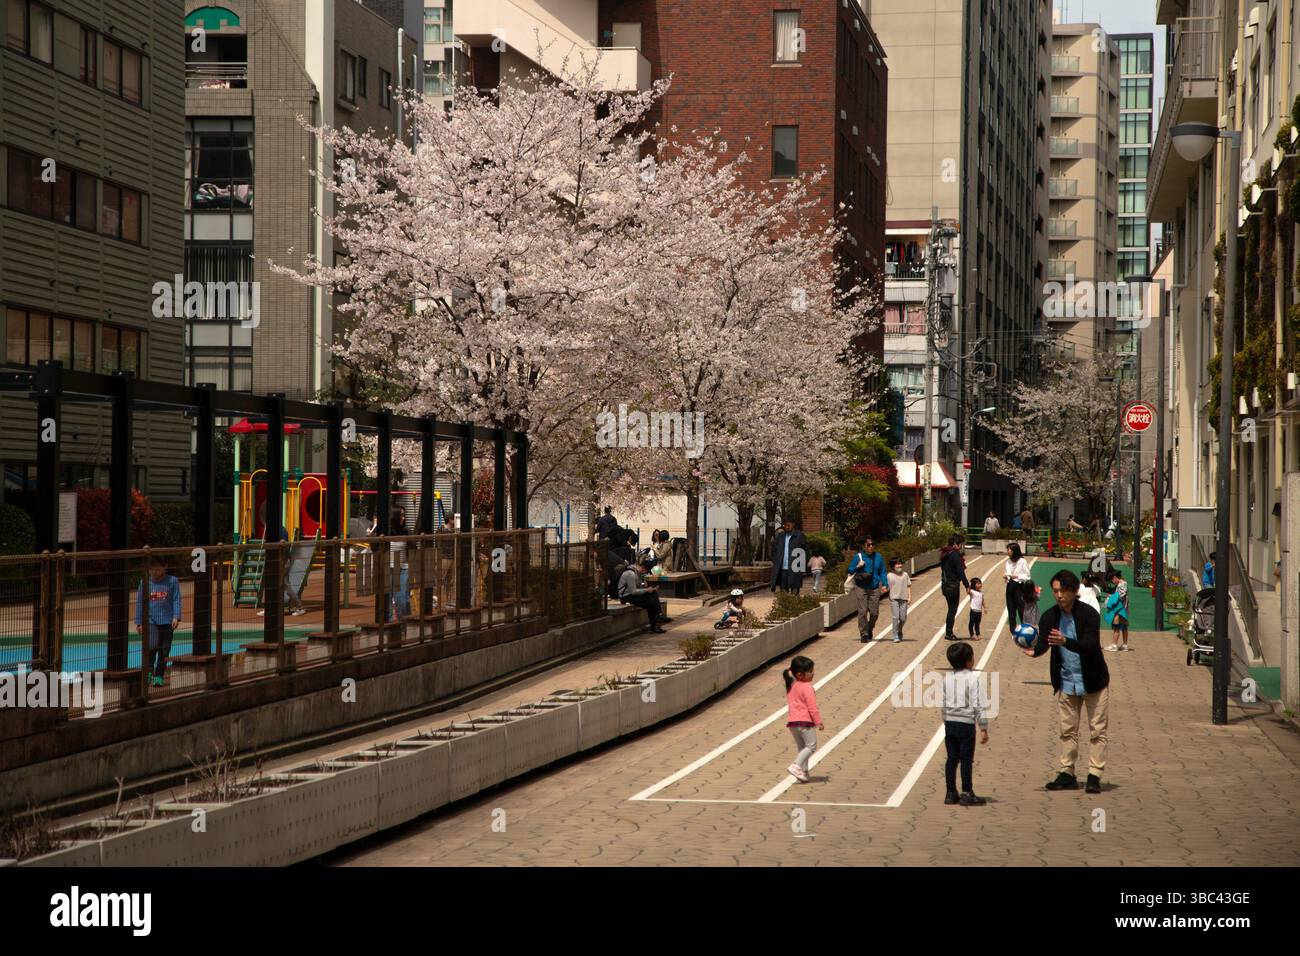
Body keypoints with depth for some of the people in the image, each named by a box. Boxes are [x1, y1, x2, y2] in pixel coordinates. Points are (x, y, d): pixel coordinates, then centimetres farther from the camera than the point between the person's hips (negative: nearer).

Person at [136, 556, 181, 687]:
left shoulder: (172, 581, 3)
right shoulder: (145, 582, 5)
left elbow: (176, 600, 2)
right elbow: (140, 602, 10)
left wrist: (176, 617, -9)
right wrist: (138, 622, 7)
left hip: (167, 621, 1)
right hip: (150, 620, 0)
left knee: (164, 650, 3)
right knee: (152, 645, -17)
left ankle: (159, 676, 14)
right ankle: (149, 671, 0)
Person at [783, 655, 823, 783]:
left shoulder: (791, 687, 13)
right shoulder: (807, 688, -12)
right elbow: (812, 707, -14)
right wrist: (818, 722, -9)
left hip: (792, 722, 8)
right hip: (805, 721, -8)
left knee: (801, 747, 14)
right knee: (811, 745, -3)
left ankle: (803, 773, 11)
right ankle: (796, 766, -17)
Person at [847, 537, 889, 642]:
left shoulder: (879, 557, 7)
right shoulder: (858, 556, 0)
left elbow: (883, 573, 12)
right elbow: (850, 570, 5)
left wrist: (885, 585, 0)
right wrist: (857, 567, -15)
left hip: (874, 589, 2)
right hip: (861, 588, -2)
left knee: (874, 612, 1)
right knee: (862, 612, -7)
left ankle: (870, 629, 29)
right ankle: (863, 634, 1)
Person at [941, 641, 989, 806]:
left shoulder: (947, 678, 4)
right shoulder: (973, 679, -12)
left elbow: (943, 703, 9)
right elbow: (979, 705, -13)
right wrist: (984, 728, -8)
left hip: (949, 723, 5)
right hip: (966, 724, -5)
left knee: (952, 758, 11)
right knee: (966, 759, 1)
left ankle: (951, 793, 13)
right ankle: (967, 794, 4)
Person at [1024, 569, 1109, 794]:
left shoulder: (1089, 614, -18)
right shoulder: (1050, 616, -5)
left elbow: (1089, 646, -29)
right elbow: (1043, 643, -13)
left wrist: (1065, 642, -45)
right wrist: (1034, 650, -37)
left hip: (1092, 680, -4)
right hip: (1066, 681, 4)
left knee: (1097, 729, 0)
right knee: (1067, 730, 9)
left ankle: (1094, 775, 5)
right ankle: (1067, 774, 16)